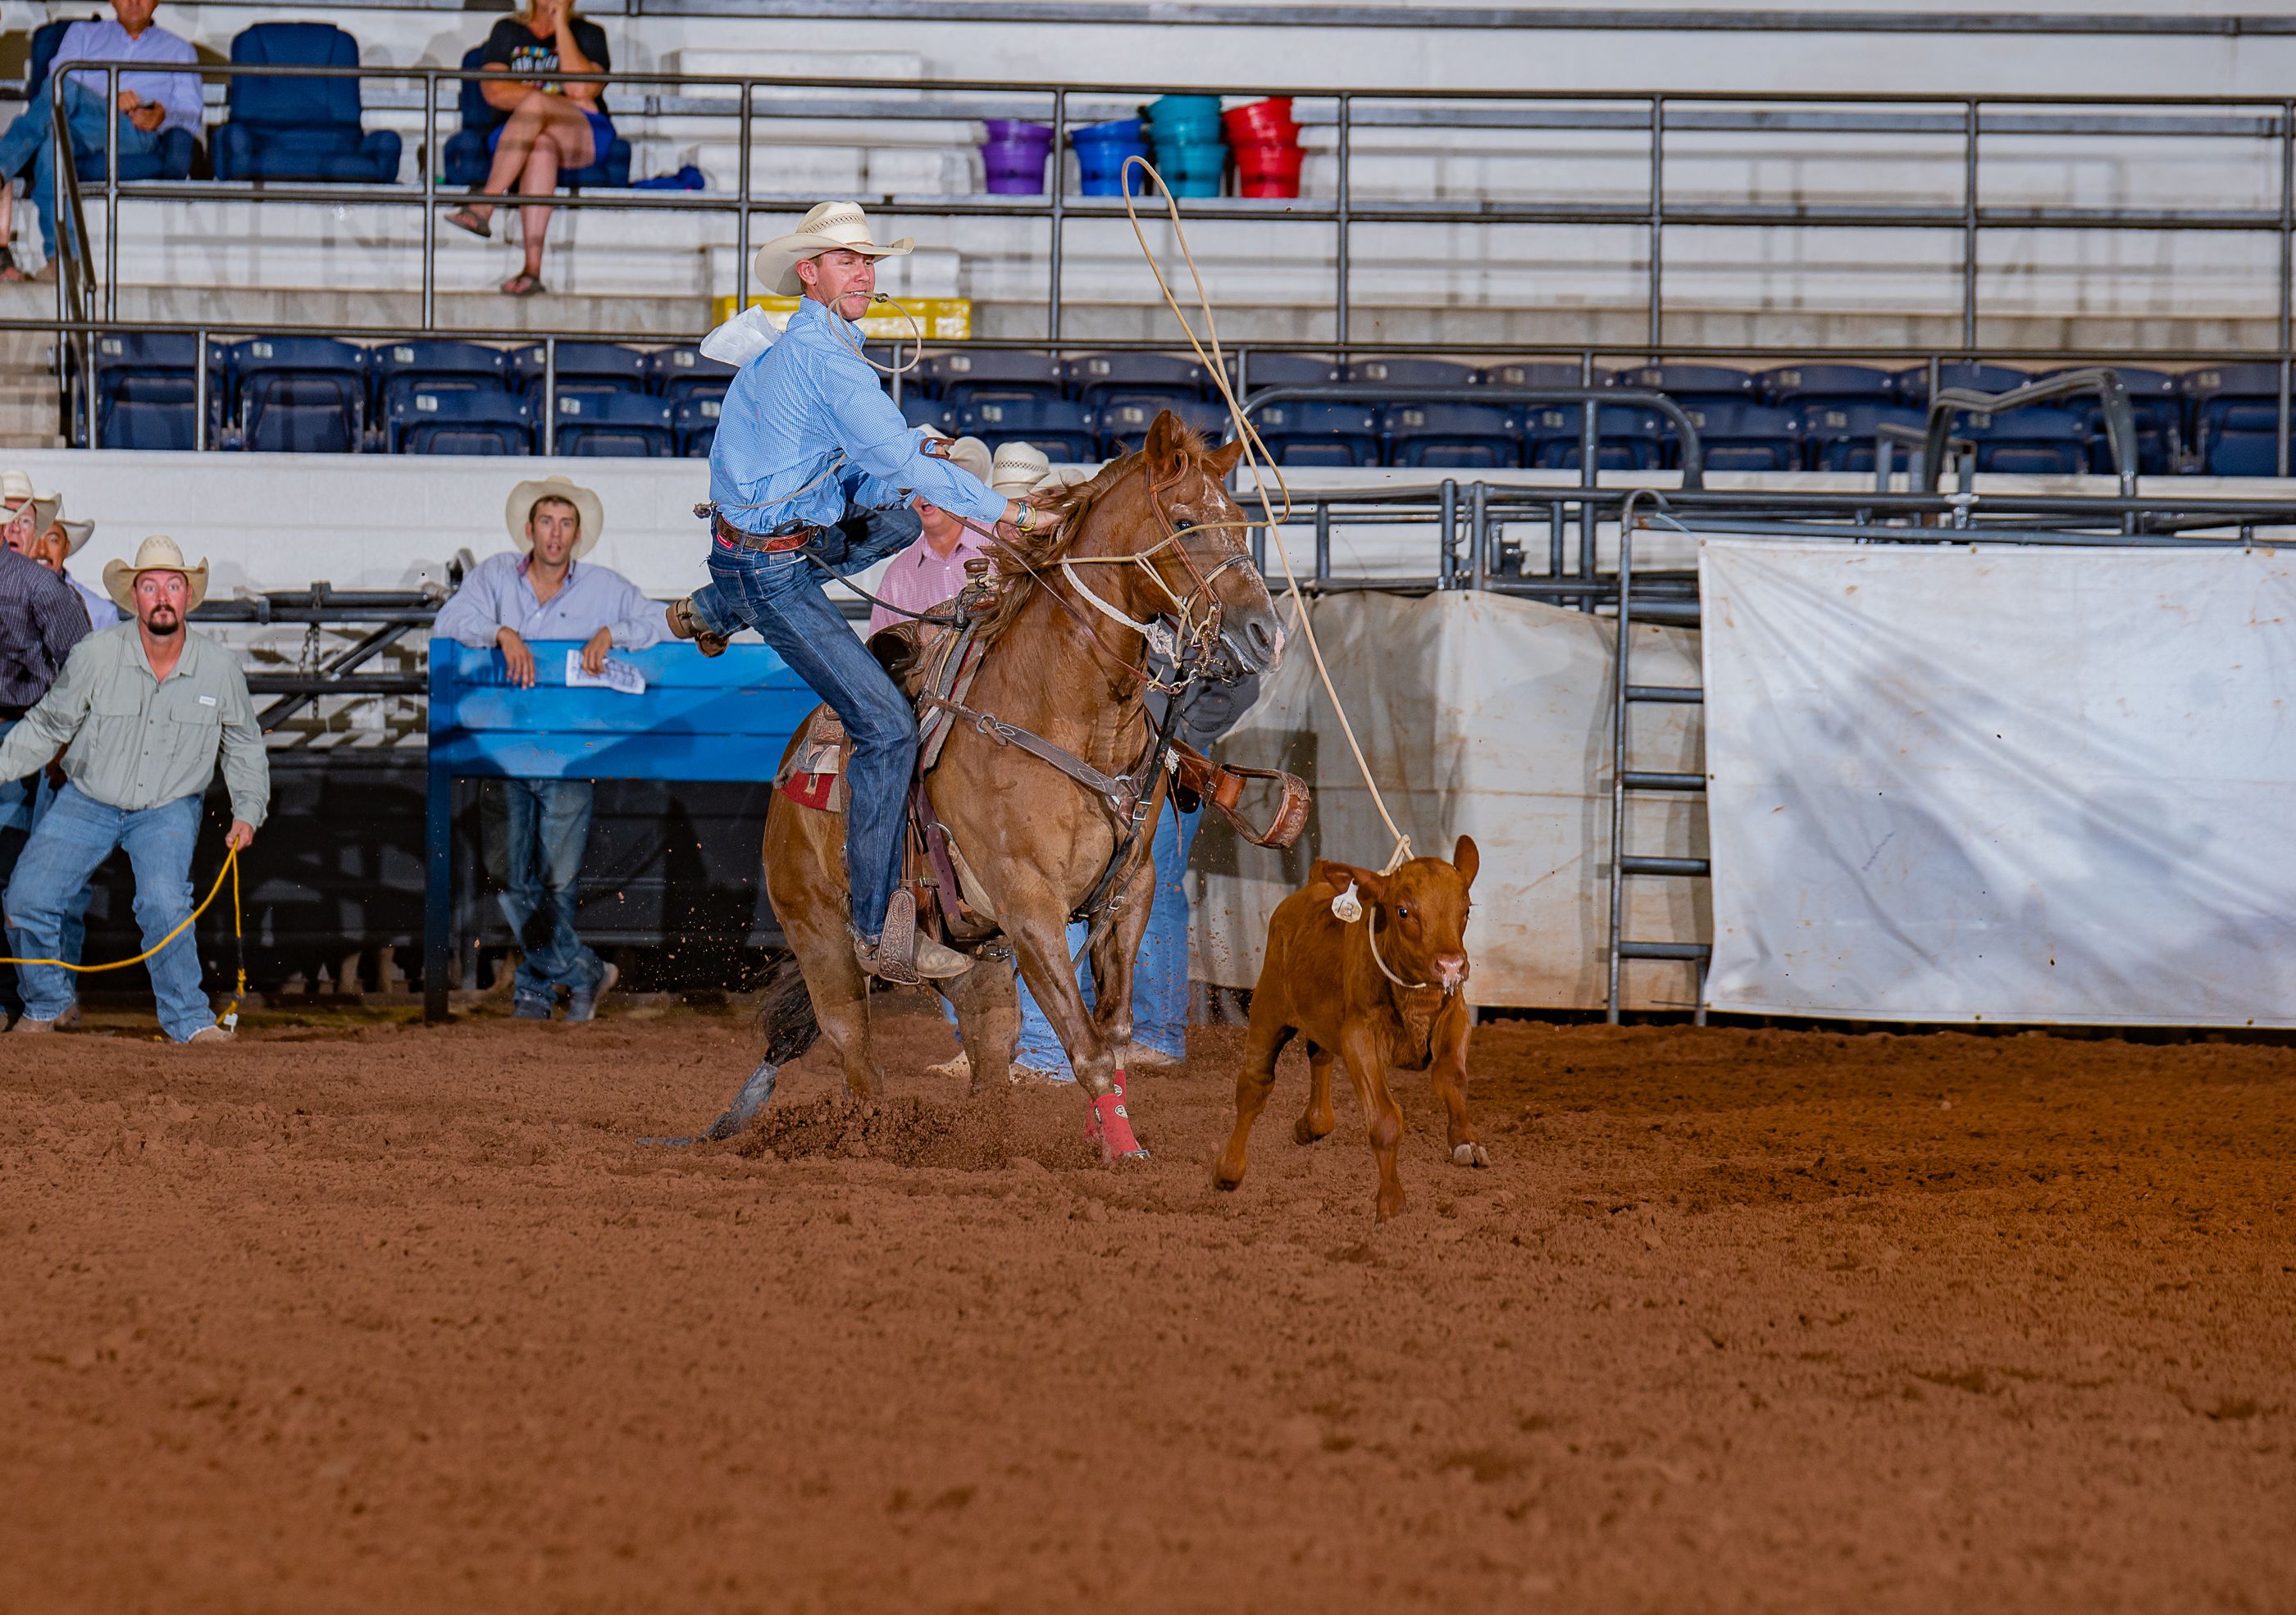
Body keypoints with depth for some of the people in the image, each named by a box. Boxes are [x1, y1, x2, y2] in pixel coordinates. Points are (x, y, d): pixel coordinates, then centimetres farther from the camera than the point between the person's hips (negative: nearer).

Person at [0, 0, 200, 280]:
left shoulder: (178, 50, 31)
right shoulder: (83, 34, 34)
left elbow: (191, 117, 17)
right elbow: (59, 77, 12)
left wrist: (162, 116, -9)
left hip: (136, 135, -2)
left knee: (65, 92, -35)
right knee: (53, 136, -40)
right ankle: (60, 258, -50)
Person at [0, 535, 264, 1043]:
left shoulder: (219, 667, -8)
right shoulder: (95, 655, -13)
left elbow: (244, 745, 8)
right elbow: (48, 725, 1)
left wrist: (248, 811, -2)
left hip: (169, 810, -1)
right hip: (86, 804, 1)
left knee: (163, 902, -26)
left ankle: (188, 1020, -8)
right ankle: (48, 1004, 17)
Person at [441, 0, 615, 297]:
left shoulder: (588, 34, 9)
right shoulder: (508, 31, 15)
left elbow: (580, 88, -11)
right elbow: (493, 91, 0)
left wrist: (561, 25, -7)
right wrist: (564, 101, -8)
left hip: (583, 139, -1)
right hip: (517, 135, 1)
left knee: (534, 105, -34)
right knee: (542, 146, -37)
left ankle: (483, 205, -42)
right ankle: (532, 270, -51)